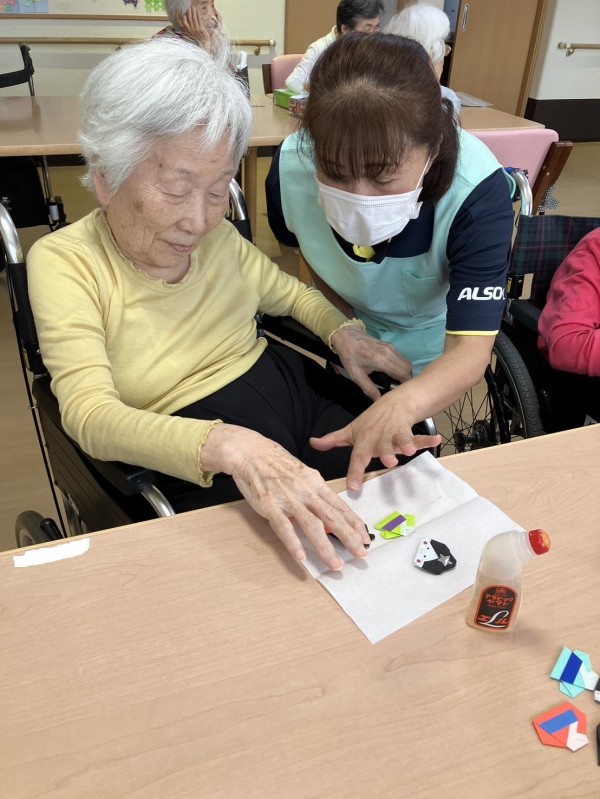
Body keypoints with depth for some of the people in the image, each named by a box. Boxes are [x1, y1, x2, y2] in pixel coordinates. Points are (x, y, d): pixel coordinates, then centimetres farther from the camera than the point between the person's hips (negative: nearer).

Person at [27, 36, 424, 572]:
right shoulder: (63, 263, -11)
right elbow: (89, 413, -23)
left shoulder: (218, 237, 3)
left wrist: (342, 331, -2)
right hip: (198, 473, -5)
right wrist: (227, 446, -41)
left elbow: (289, 293, 21)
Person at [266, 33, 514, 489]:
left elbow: (471, 348, -41)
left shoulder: (478, 190, -35)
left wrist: (400, 405, -61)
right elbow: (308, 265, -6)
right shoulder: (291, 167, -27)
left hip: (425, 356, -2)